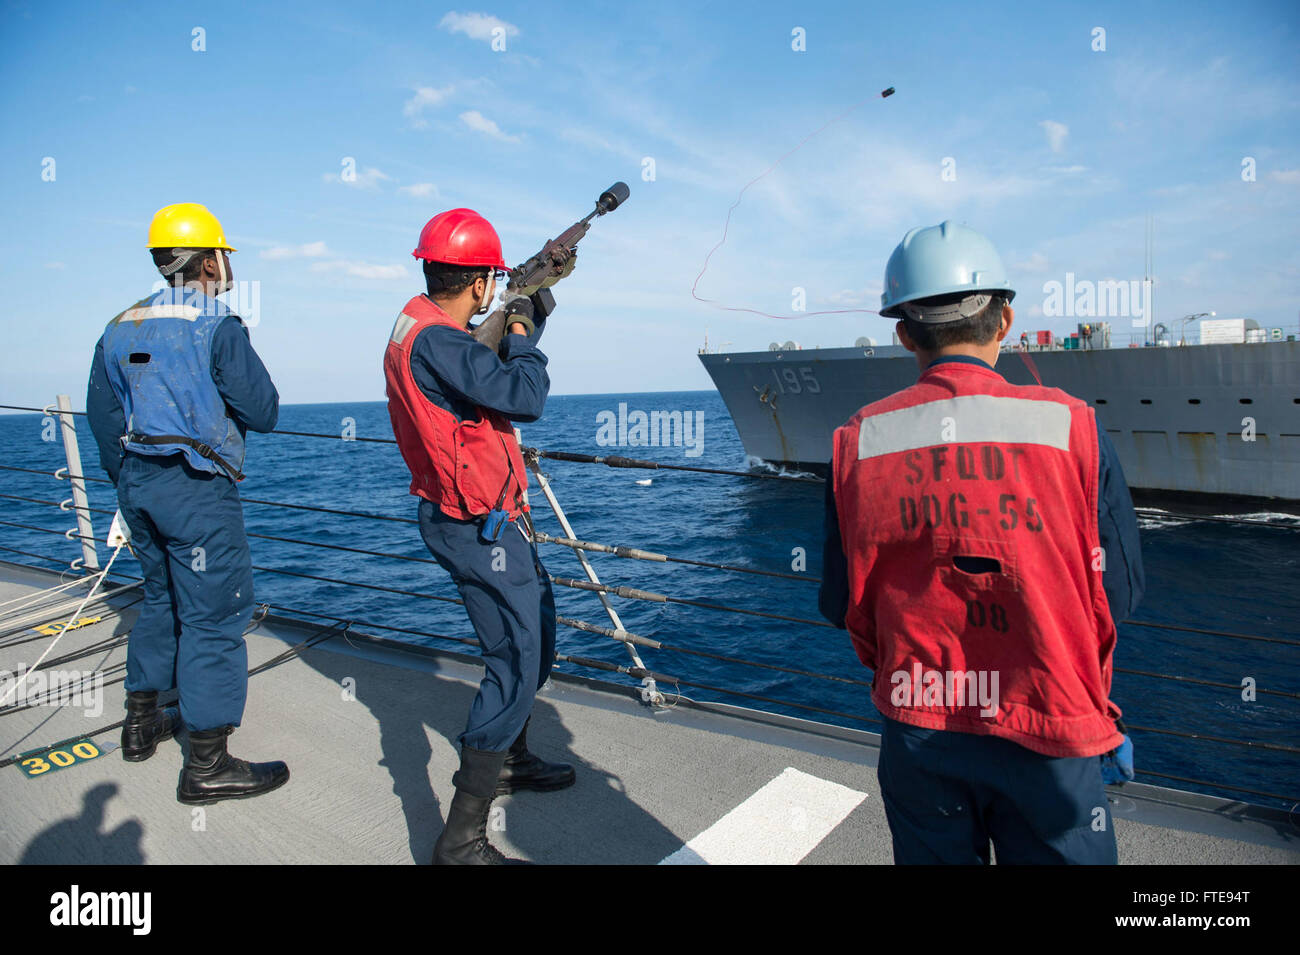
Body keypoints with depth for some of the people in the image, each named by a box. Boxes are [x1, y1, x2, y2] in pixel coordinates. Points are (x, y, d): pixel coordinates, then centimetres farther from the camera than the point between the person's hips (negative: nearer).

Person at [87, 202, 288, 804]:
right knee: (214, 616, -3)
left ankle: (141, 723, 34)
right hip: (197, 490, -8)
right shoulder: (217, 327, -12)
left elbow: (103, 415, 15)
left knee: (162, 599, 23)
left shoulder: (120, 330, 10)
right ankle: (207, 765, 2)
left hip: (138, 483, 8)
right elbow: (263, 413, -11)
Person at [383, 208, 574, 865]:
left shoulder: (425, 328, 10)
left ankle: (510, 760, 41)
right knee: (516, 663, -8)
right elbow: (526, 397, -27)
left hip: (491, 520, 11)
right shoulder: (435, 341, -23)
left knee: (535, 635, 23)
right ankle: (461, 840, -2)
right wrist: (521, 333, -9)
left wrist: (530, 318, 19)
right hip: (478, 528, -11)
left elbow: (498, 370, 24)